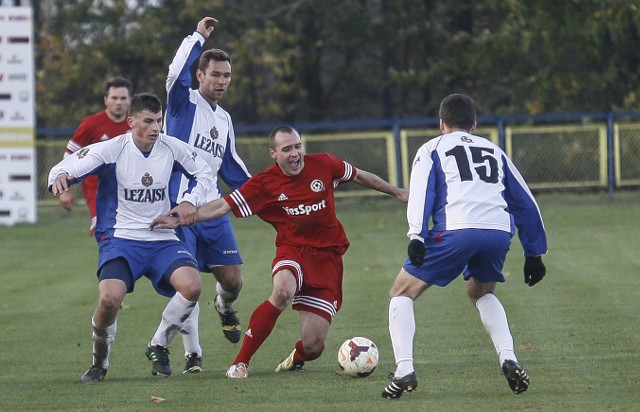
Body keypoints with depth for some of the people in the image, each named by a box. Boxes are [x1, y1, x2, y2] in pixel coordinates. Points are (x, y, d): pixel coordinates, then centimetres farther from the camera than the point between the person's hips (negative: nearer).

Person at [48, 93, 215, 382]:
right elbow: (66, 168, -16)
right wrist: (60, 176, -41)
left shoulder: (172, 149, 0)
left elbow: (204, 173, 17)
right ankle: (99, 363, 1)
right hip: (119, 239, -3)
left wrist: (190, 201, -1)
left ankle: (158, 347, 3)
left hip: (162, 238, 3)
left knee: (192, 286, -23)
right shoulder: (111, 150, -11)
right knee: (110, 298, -29)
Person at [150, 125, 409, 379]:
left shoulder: (323, 165, -1)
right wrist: (182, 219, -19)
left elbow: (359, 176, 16)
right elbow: (224, 205, -9)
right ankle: (240, 363, -25)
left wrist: (397, 193, 27)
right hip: (293, 250, -2)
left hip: (328, 257, 2)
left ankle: (297, 358, 34)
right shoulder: (264, 183, -7)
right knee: (283, 292, -39)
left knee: (312, 346, -8)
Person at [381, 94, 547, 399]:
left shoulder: (432, 149, 20)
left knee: (401, 294, 11)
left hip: (457, 230, -4)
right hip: (499, 232, 4)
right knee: (482, 294, 32)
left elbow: (421, 192, 1)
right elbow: (525, 203, 30)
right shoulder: (494, 151, 32)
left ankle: (404, 371, -6)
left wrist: (416, 236, -11)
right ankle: (509, 360, 10)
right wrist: (534, 253, 32)